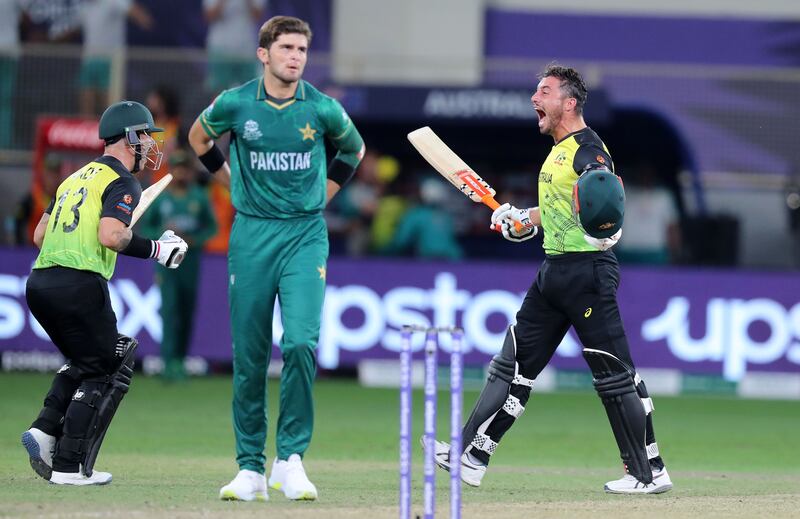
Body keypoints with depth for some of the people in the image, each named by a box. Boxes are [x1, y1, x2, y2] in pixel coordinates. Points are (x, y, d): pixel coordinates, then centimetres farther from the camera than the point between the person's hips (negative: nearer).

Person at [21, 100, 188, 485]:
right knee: (106, 371, 3)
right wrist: (156, 249, -7)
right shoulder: (121, 182, -3)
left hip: (39, 283, 8)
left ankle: (45, 431, 5)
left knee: (85, 362, 24)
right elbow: (111, 236, -19)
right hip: (79, 287, -8)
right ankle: (69, 467, -2)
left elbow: (39, 235, 20)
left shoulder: (75, 178, 22)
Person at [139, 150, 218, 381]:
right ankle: (169, 361, -19)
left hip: (191, 260, 2)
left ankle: (180, 358, 14)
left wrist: (195, 239, -7)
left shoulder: (199, 197, 8)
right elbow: (144, 228, 8)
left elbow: (211, 227, 11)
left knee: (188, 310, 4)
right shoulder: (159, 197, 5)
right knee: (170, 308, -13)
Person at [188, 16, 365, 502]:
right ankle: (251, 468, 10)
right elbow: (199, 138, 19)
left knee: (301, 341, -18)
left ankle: (291, 458, -8)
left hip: (306, 234, -1)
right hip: (252, 234, 1)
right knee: (250, 355, 2)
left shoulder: (323, 109, -3)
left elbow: (353, 150, 18)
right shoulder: (234, 104, -3)